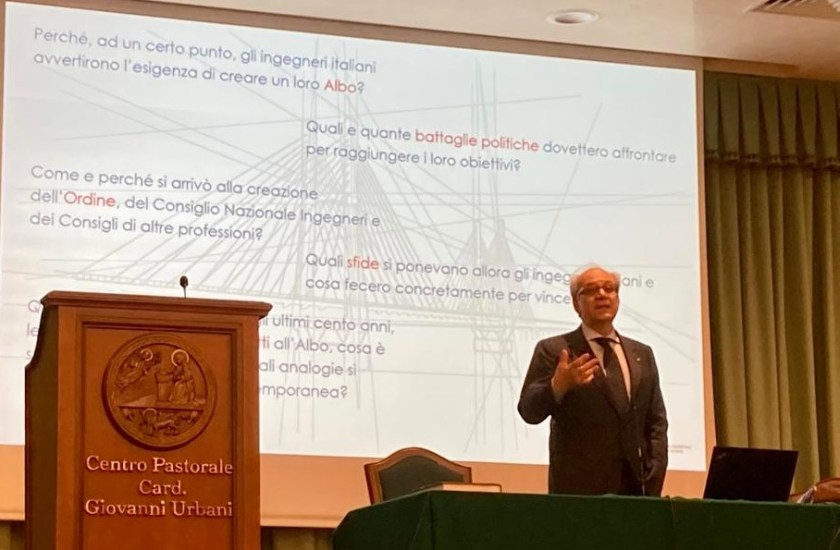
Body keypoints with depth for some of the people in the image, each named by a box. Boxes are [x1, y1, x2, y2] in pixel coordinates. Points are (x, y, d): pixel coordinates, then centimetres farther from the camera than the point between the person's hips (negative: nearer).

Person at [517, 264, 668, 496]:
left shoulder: (642, 354, 16)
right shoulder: (553, 350, 2)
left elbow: (656, 421, 15)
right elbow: (530, 411, -8)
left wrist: (654, 478, 2)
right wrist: (558, 385, -27)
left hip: (635, 486, 4)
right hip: (578, 488, -4)